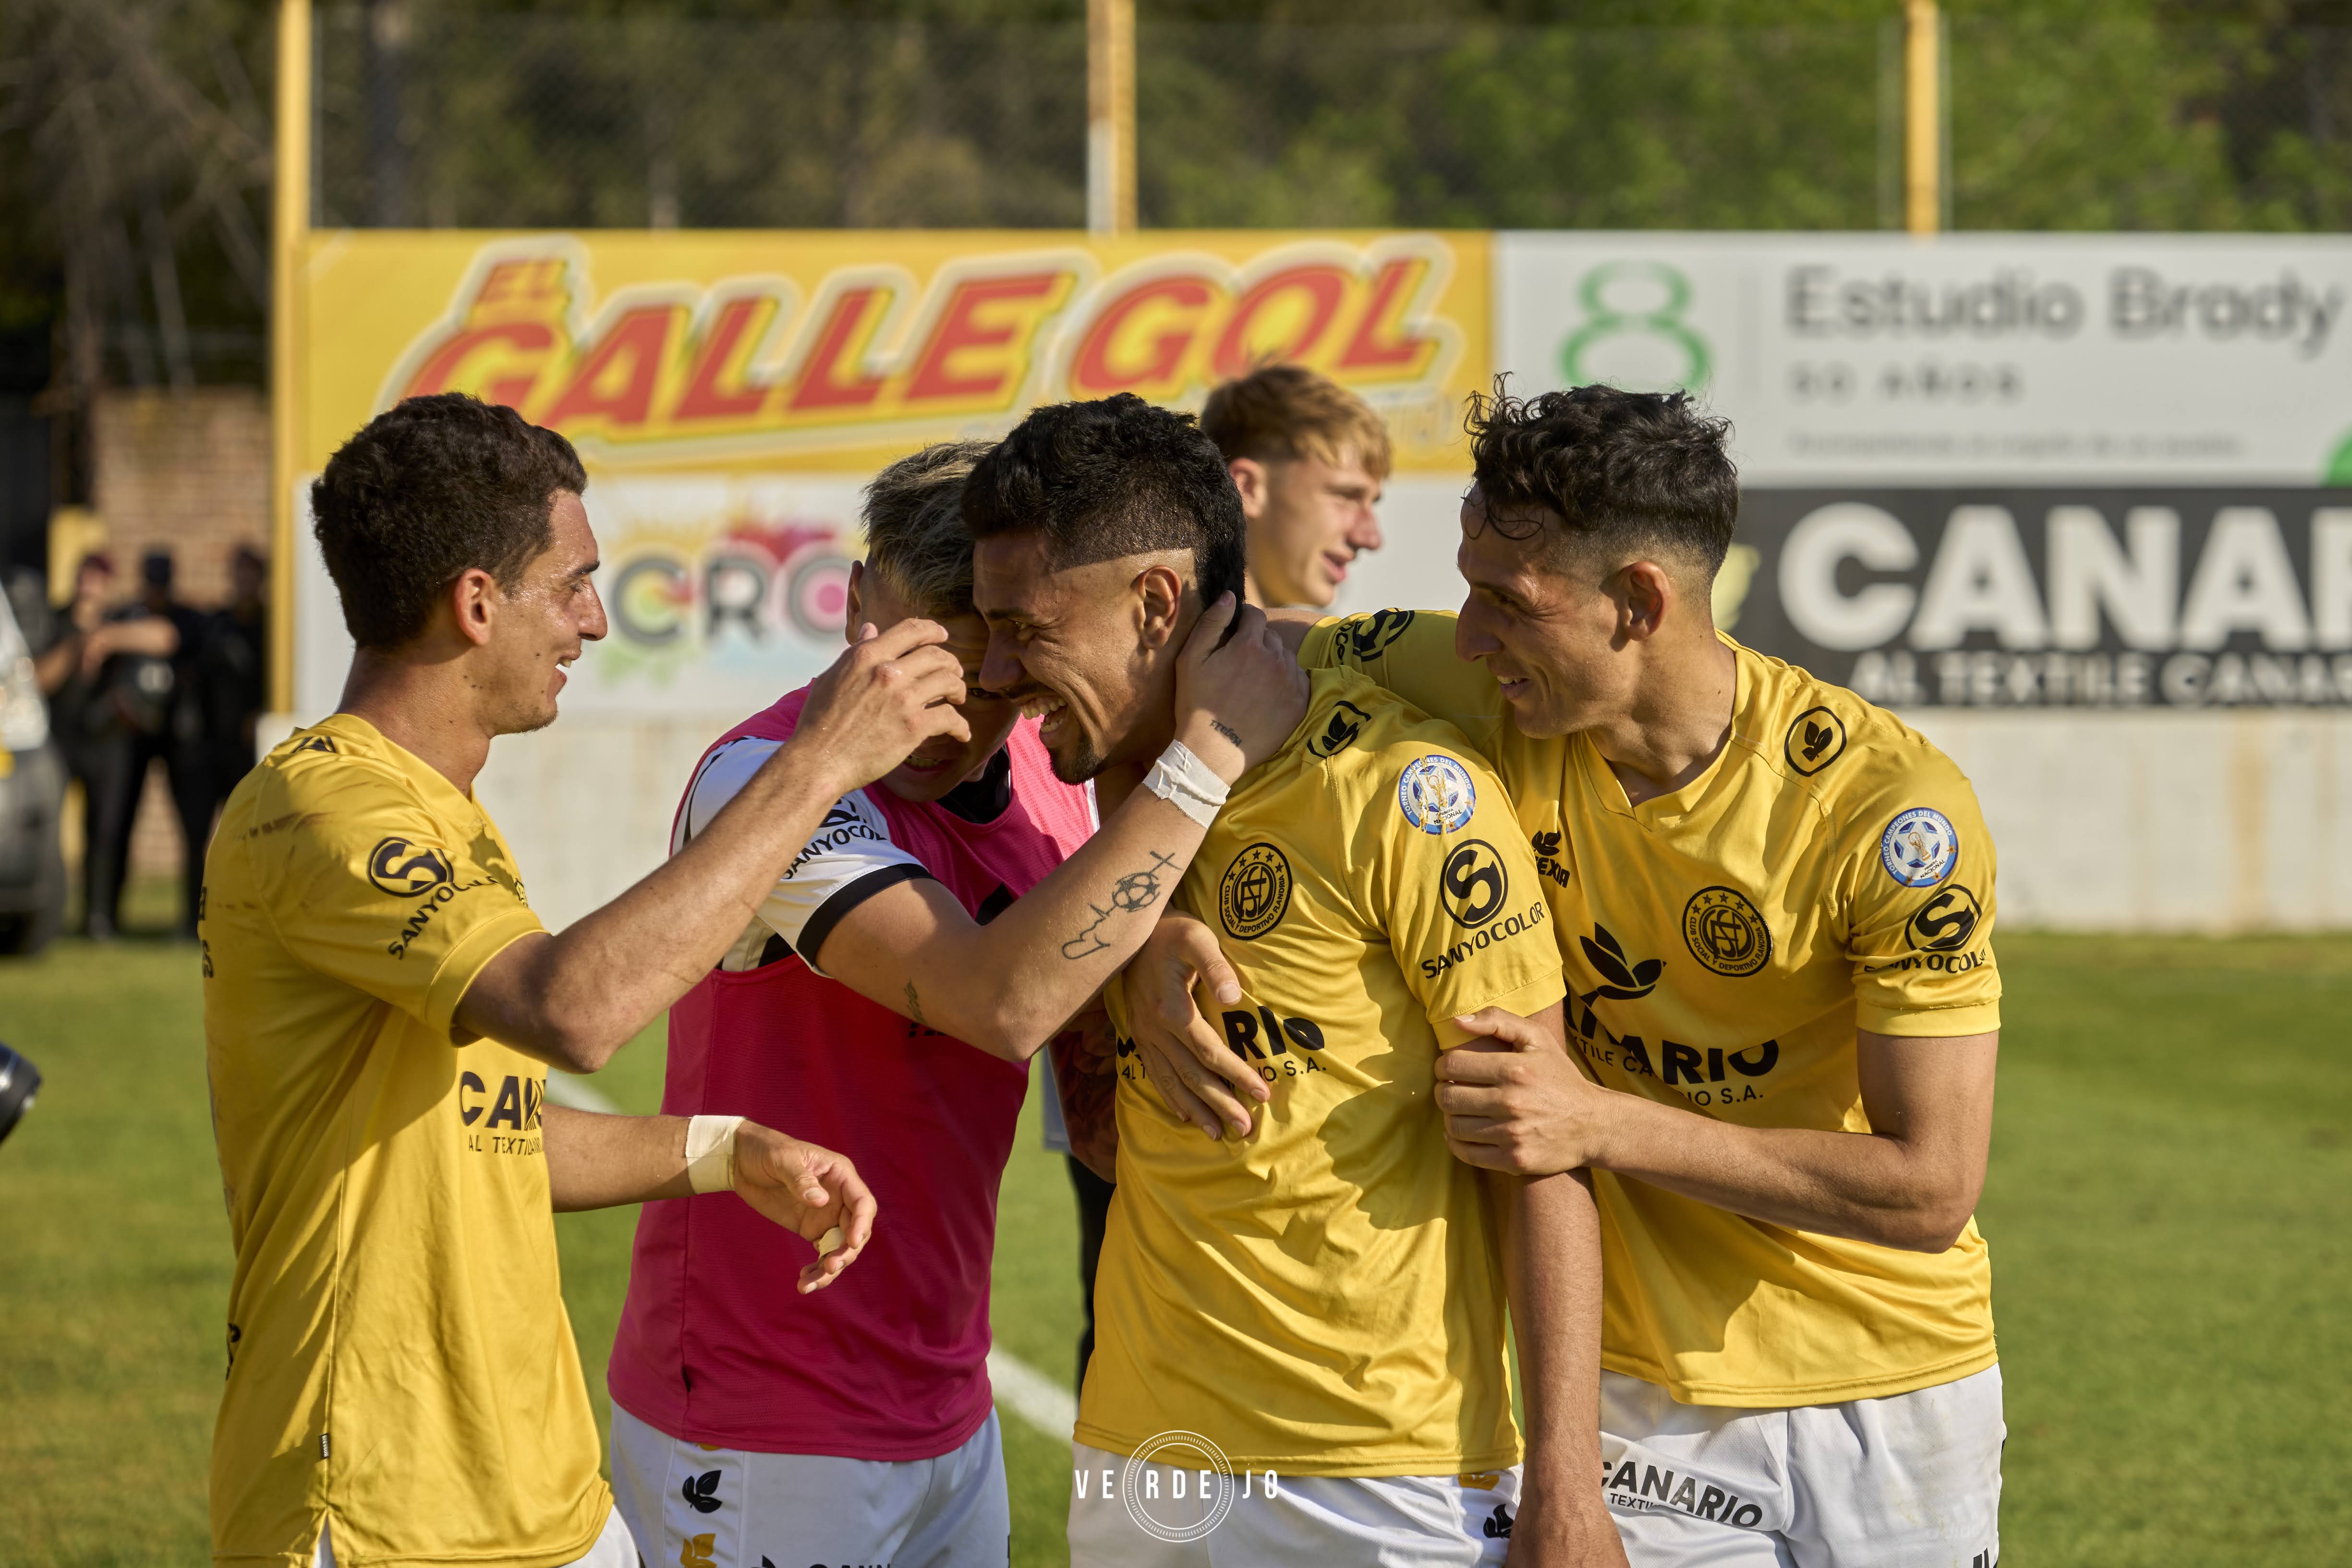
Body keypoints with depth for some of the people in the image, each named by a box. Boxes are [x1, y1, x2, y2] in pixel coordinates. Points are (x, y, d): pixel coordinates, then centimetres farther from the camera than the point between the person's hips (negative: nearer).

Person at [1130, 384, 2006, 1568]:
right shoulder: (1479, 696, -13)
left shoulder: (1893, 810, -22)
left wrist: (1605, 1124, -26)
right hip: (1643, 1396, 2)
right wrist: (1156, 930, -18)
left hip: (1890, 1393, -1)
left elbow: (1930, 1189, -20)